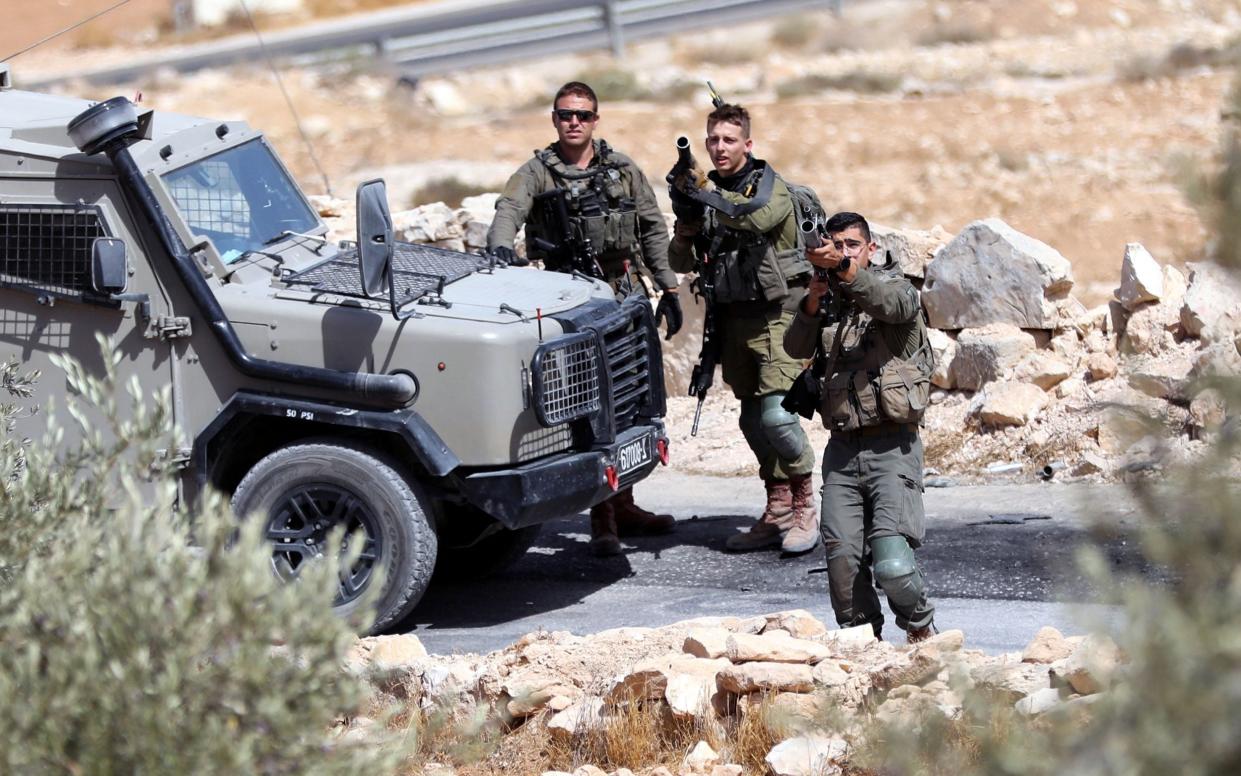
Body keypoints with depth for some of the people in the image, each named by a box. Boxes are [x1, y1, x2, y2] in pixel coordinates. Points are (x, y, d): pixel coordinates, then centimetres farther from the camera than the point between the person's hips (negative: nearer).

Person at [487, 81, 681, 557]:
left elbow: (653, 229, 14)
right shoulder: (537, 173, -2)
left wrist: (669, 289, 11)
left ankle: (623, 506, 23)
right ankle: (601, 520, -9)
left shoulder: (622, 170, 9)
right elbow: (509, 211, -20)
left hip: (626, 295, 4)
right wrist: (500, 248, -42)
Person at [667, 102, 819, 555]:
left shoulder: (768, 185, -6)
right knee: (753, 420, 8)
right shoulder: (705, 190, 11)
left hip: (775, 313, -6)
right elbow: (682, 264, 13)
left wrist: (703, 193, -34)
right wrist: (682, 237, -9)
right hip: (733, 318, 7)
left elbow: (757, 215, -30)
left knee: (776, 412, -17)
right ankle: (778, 513, 16)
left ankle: (805, 509, -4)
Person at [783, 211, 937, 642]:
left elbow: (895, 303, -20)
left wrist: (847, 271, -37)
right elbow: (797, 348, 3)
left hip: (891, 448, -4)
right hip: (842, 450, 4)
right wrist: (812, 303, -16)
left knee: (892, 564, -16)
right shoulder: (829, 304, 18)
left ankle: (921, 629, 9)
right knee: (842, 561, -5)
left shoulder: (894, 286, 5)